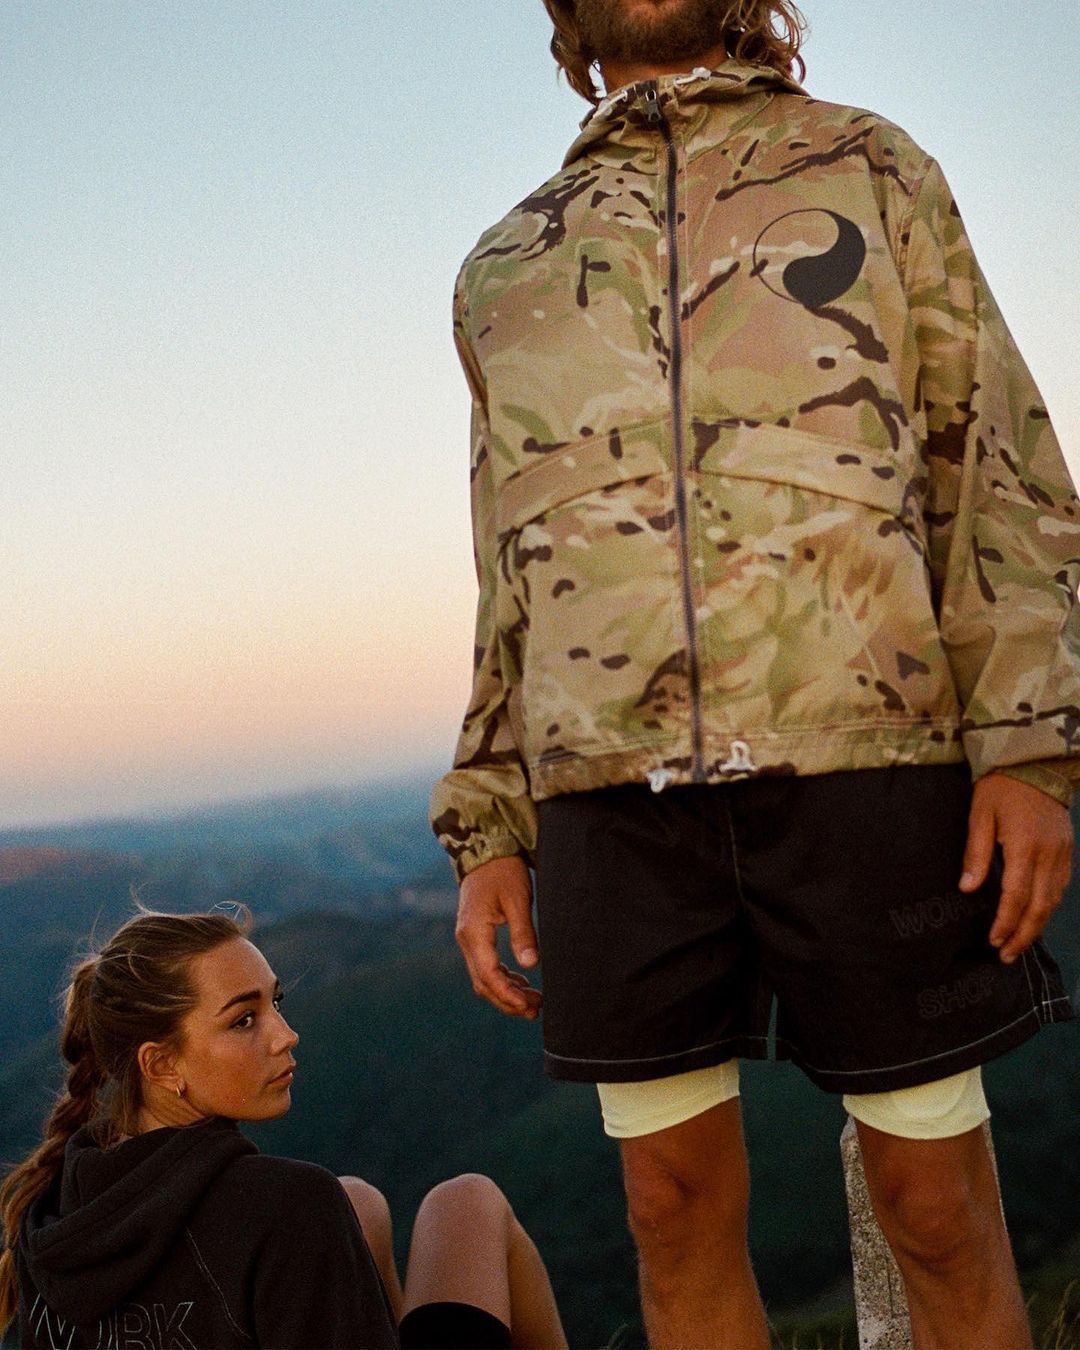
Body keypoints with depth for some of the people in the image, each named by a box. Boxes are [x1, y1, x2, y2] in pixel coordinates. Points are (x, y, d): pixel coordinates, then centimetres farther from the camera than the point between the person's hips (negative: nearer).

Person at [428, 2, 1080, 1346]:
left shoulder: (872, 170, 14)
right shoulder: (506, 269, 22)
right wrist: (489, 831, 12)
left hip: (864, 751, -2)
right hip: (617, 783, 3)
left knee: (937, 1207, 2)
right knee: (679, 1216, 6)